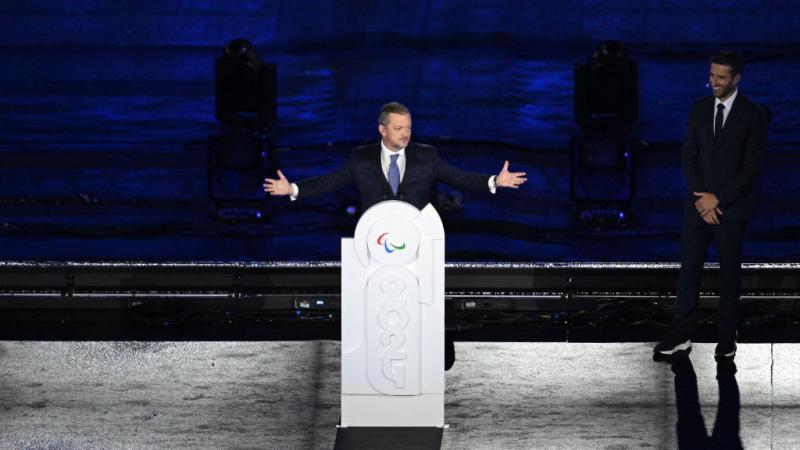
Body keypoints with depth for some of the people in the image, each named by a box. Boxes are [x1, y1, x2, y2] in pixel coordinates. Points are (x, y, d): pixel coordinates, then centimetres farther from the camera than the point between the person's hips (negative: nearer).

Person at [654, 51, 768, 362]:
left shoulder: (753, 115, -7)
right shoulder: (699, 109, 6)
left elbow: (751, 167, -10)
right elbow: (688, 156, 5)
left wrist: (718, 199, -13)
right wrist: (701, 196, -8)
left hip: (731, 207, -3)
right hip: (698, 204, 3)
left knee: (729, 270, 6)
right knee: (689, 267, 2)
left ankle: (726, 337, 15)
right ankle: (680, 336, 5)